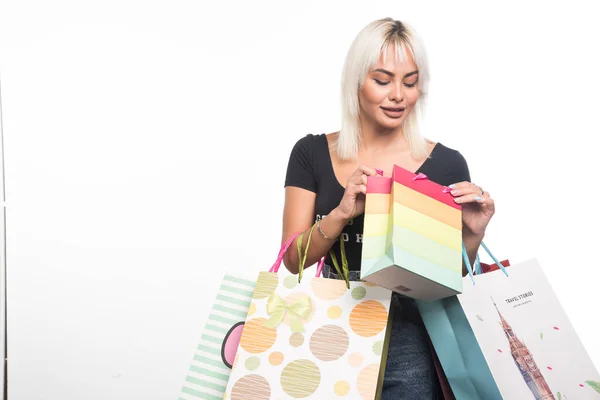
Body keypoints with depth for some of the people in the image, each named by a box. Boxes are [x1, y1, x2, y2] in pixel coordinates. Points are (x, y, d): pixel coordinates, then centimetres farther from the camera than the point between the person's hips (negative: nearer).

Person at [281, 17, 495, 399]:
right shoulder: (311, 153, 1)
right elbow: (293, 259, -3)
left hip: (409, 336, 0)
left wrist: (473, 234, -14)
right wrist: (343, 214, -18)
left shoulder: (446, 163, -2)